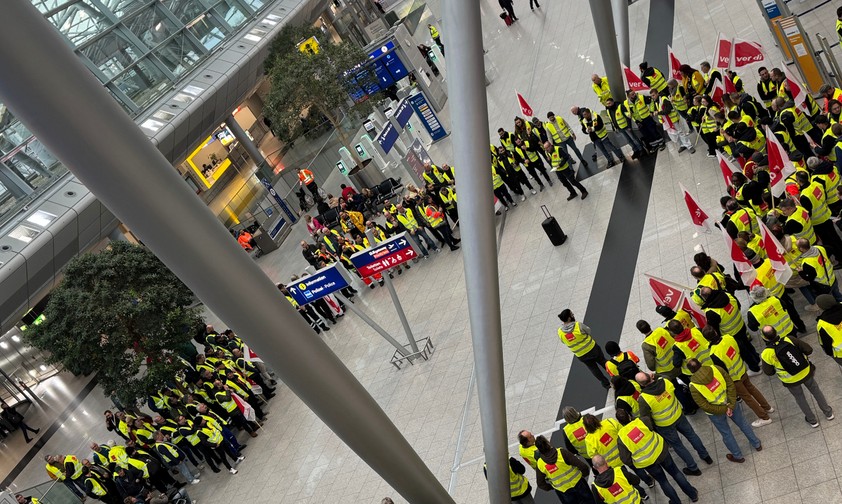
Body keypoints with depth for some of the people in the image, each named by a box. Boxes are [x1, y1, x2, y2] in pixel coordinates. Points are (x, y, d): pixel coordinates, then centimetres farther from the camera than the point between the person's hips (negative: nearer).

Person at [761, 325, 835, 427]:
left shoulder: (766, 354, -25)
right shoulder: (789, 340, -21)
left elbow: (769, 372, -11)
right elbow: (809, 350, -13)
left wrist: (763, 361, 3)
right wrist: (799, 354, 5)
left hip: (791, 381, -2)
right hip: (806, 372, 2)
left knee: (800, 398, 26)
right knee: (815, 390, 29)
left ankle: (812, 420, 42)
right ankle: (828, 413, 47)